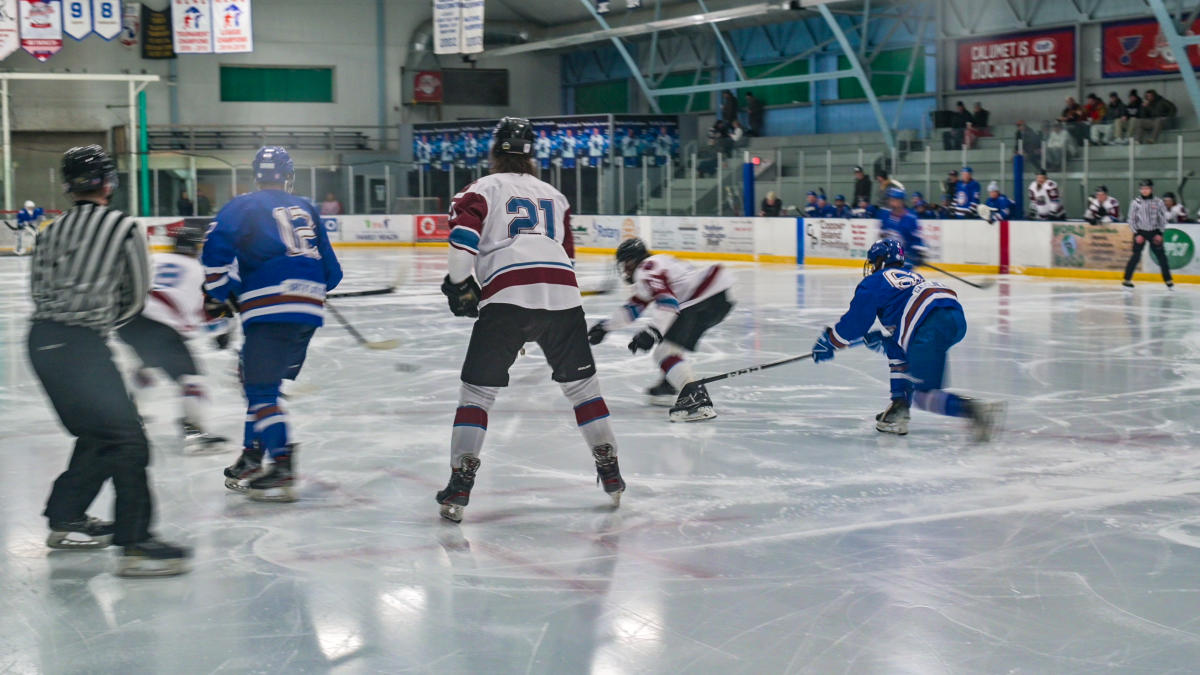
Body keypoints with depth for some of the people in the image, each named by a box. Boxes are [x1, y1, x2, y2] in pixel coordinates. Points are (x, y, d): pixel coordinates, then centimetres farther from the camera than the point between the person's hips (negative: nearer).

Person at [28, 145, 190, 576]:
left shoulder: (55, 229, 13)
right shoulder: (124, 228, -3)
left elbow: (38, 285, 17)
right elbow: (136, 298, 4)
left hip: (42, 338, 8)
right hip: (80, 343, -8)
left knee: (96, 434, 21)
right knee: (125, 438, -11)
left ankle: (65, 520, 30)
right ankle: (135, 544, -18)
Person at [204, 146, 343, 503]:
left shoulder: (243, 206, 5)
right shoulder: (307, 209, 20)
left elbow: (217, 247, -11)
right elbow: (331, 272, 20)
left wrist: (218, 295, 1)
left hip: (270, 309, -6)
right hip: (309, 308, 6)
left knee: (261, 389, -4)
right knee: (260, 383, 18)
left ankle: (282, 469, -14)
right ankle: (251, 460, 20)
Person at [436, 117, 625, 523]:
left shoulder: (483, 189, 14)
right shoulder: (554, 195, 28)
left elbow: (464, 235, -3)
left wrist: (458, 284, 9)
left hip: (507, 297, -3)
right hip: (563, 297, 3)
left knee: (478, 390, 6)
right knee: (581, 383, 19)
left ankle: (460, 487, -2)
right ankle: (611, 475, 23)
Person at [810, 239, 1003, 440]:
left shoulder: (874, 282, 16)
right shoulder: (911, 276, 38)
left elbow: (855, 321, 17)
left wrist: (828, 342, 31)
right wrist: (883, 340, 41)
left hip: (931, 324, -8)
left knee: (924, 395, -4)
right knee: (898, 351, 31)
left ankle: (977, 410, -28)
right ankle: (899, 410, 21)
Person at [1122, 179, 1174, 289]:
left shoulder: (1158, 202, 0)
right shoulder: (1136, 202, -2)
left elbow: (1162, 218, 5)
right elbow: (1132, 219, 1)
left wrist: (1159, 233, -2)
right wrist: (1136, 233, -6)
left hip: (1154, 232, 1)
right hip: (1140, 232, -1)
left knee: (1161, 255, 2)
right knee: (1136, 255, -6)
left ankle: (1168, 280, 10)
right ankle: (1127, 279, 1)